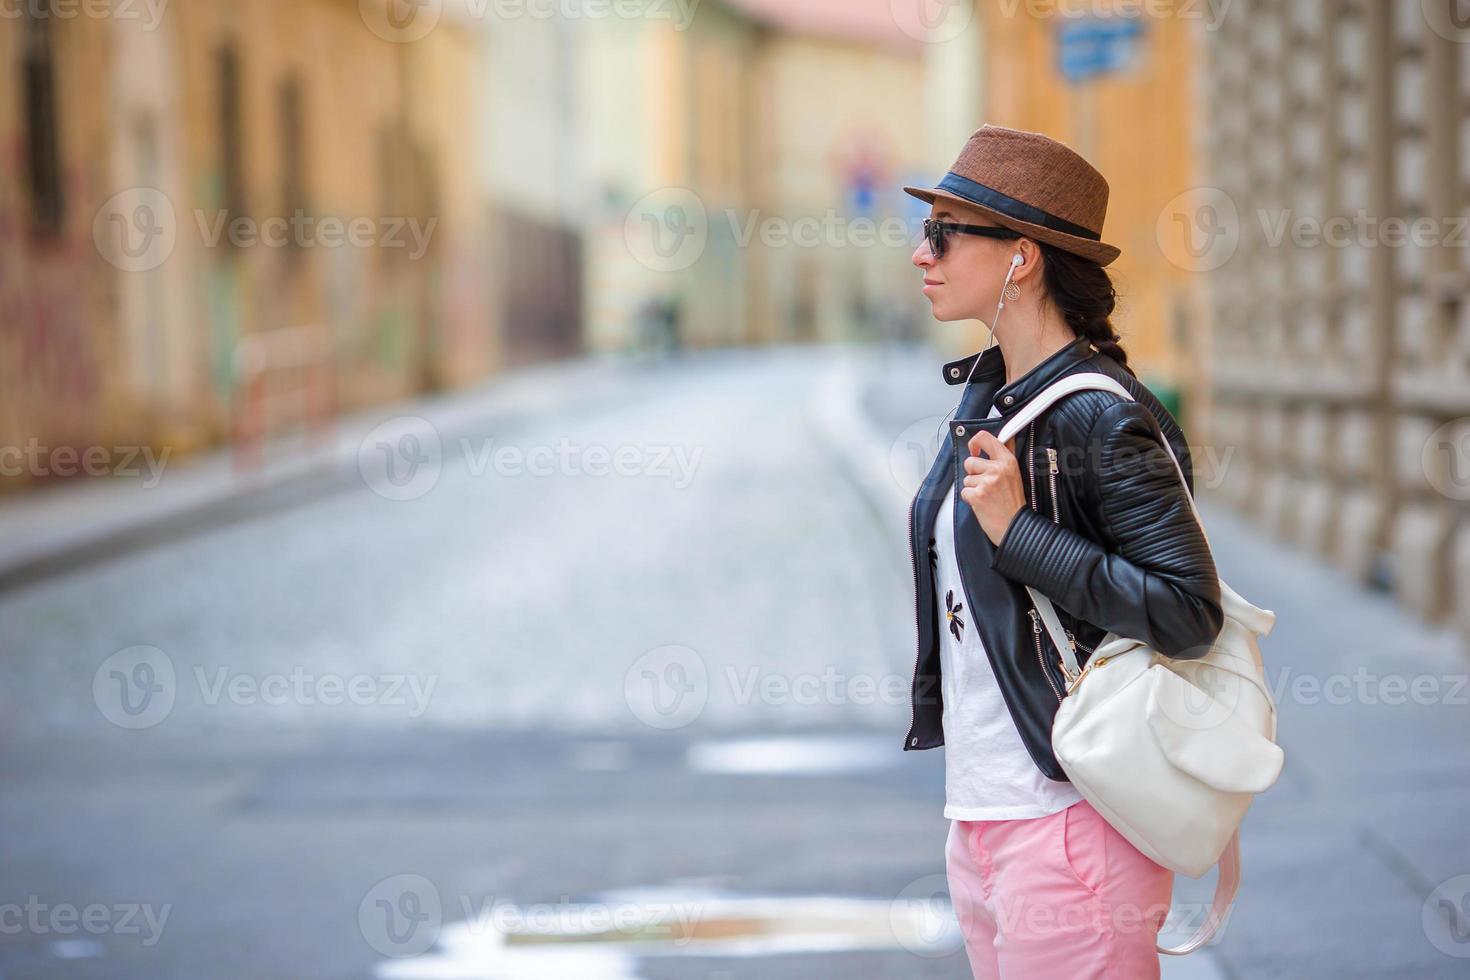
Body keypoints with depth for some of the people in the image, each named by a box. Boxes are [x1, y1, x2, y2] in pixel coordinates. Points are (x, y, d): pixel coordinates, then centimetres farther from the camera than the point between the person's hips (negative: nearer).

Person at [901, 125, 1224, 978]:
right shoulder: (988, 394, 10)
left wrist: (1020, 531, -21)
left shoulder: (1101, 416, -15)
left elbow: (1190, 614, -21)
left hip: (1069, 815, -9)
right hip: (979, 811, 9)